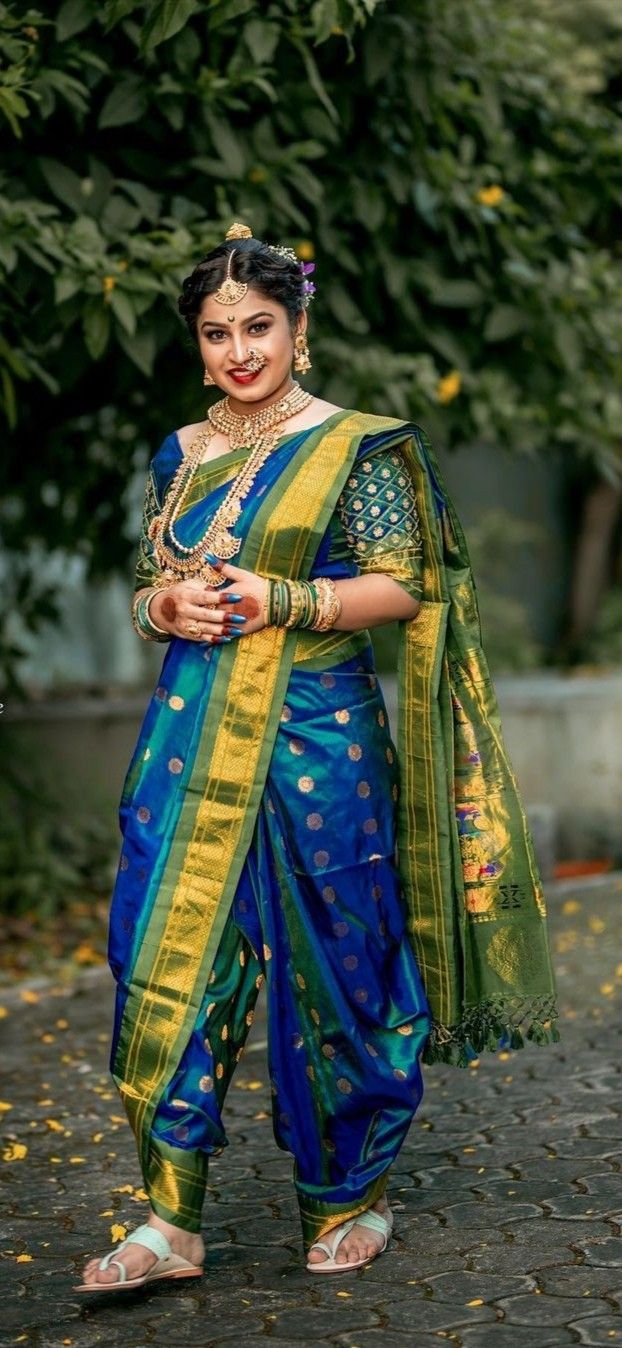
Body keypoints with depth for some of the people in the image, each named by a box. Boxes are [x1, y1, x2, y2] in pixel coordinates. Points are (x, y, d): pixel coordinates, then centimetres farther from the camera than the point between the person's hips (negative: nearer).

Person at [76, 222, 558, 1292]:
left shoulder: (354, 446, -1)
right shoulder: (180, 458, 14)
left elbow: (403, 586, -5)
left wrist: (281, 601, -16)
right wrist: (167, 606, -4)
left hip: (315, 737, -4)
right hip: (192, 737, 4)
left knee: (328, 968, 2)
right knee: (167, 964, -3)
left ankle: (350, 1202, 20)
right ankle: (171, 1221, 3)